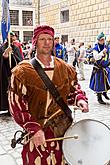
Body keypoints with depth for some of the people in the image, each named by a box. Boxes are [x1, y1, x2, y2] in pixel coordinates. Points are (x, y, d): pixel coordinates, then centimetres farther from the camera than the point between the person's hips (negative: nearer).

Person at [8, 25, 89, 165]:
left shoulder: (64, 67, 2)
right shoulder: (23, 71, -10)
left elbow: (74, 88, 15)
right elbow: (16, 104, -13)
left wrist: (80, 99, -8)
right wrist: (33, 129, -20)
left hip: (63, 128, 4)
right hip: (36, 132, -3)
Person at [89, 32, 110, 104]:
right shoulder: (96, 48, -8)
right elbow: (96, 57, -19)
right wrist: (102, 52, -26)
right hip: (98, 68, -5)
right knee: (99, 83, 1)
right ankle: (99, 98, 13)